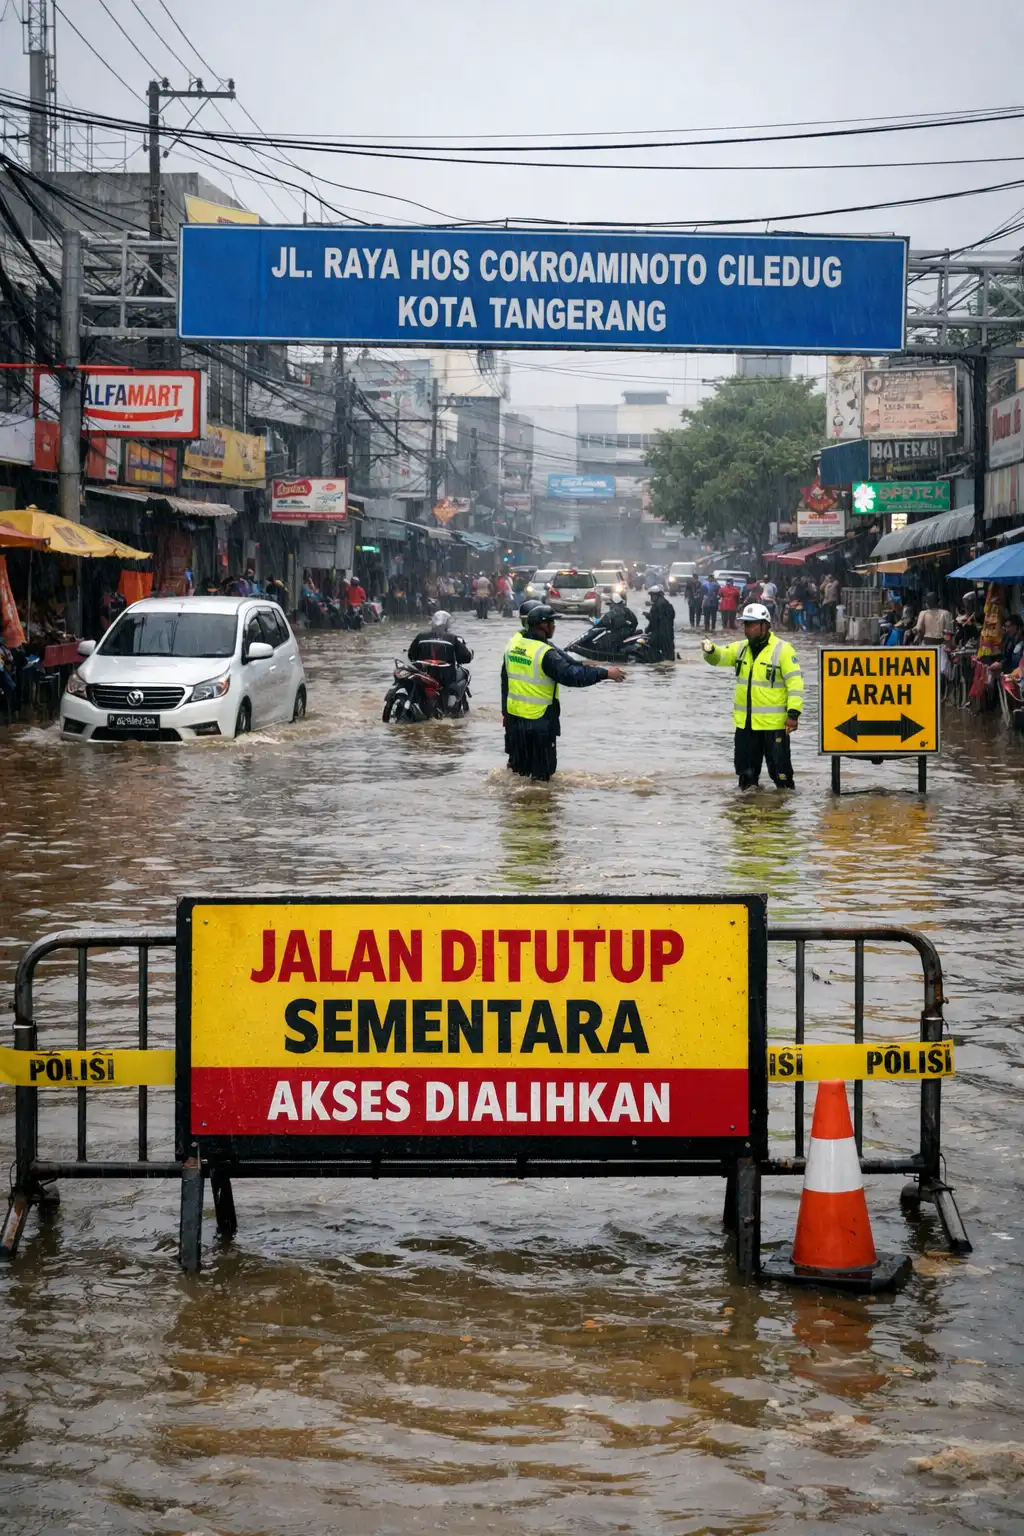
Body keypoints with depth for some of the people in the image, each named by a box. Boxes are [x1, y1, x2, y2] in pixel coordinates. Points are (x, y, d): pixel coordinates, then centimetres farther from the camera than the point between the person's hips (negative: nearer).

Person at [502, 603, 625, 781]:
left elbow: (505, 678, 10)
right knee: (541, 772, 6)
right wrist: (606, 673, -23)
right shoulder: (545, 653, -22)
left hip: (513, 715, 7)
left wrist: (505, 710, 20)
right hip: (539, 720, -7)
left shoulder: (513, 643, 1)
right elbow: (571, 675, -27)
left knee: (517, 766, 22)